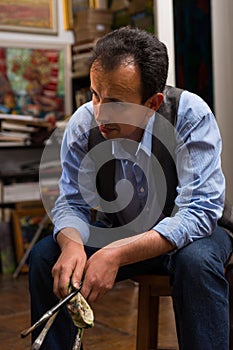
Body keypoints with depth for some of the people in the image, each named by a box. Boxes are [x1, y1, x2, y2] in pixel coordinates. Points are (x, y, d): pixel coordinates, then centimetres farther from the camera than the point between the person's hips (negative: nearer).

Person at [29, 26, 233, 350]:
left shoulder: (190, 116, -27)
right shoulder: (84, 123, -16)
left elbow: (199, 211, -32)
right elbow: (72, 202, -9)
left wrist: (117, 254, -42)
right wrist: (71, 243, -34)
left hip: (187, 233, -3)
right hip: (120, 231, 4)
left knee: (196, 260, -37)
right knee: (45, 255, -17)